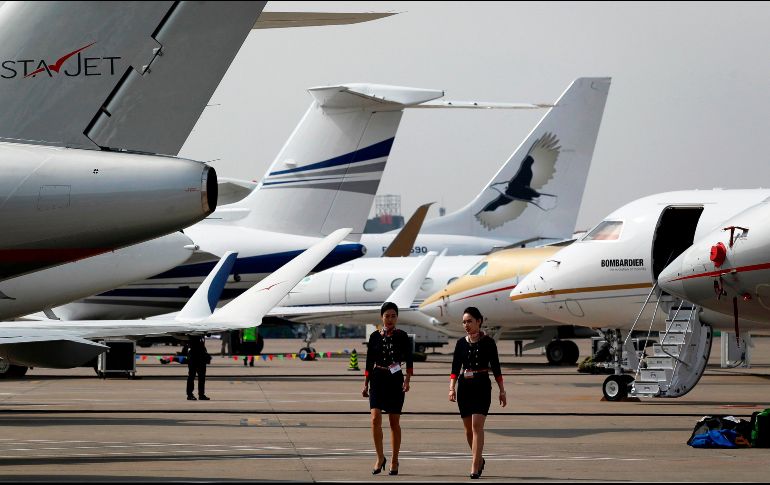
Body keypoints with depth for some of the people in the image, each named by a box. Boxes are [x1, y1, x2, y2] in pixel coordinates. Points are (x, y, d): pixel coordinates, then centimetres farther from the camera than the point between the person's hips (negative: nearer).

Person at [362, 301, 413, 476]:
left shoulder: (402, 336, 0)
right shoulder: (375, 336, 6)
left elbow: (409, 361, -3)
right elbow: (369, 363, 10)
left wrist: (407, 380, -17)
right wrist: (365, 385, 7)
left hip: (395, 380, -1)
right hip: (377, 380, 1)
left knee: (394, 422, 3)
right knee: (375, 418, -13)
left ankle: (394, 461, 13)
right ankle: (380, 457, -2)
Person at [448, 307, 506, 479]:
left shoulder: (488, 342, -2)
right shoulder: (461, 343, 6)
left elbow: (496, 367, 3)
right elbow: (455, 367, 4)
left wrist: (502, 391, 4)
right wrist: (452, 388, -9)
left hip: (482, 387, -4)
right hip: (464, 386, 4)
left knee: (477, 425, -14)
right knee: (468, 428, 10)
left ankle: (475, 467, -18)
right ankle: (479, 460, 30)